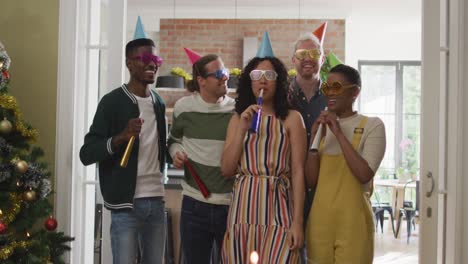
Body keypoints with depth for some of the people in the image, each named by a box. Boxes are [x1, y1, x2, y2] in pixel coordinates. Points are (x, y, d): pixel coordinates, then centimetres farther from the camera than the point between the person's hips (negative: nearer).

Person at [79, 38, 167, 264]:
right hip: (126, 203, -6)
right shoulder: (113, 101, -7)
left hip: (156, 200, 6)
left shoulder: (159, 103, 12)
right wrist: (121, 137, -26)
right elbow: (86, 154, -11)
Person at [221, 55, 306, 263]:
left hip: (278, 209, -3)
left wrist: (297, 221, -9)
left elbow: (298, 171, -3)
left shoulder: (291, 118, 3)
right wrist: (243, 128, -5)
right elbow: (227, 169, 5)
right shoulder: (238, 119, 12)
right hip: (244, 208, 3)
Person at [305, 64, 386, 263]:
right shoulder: (322, 128, 10)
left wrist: (339, 134, -15)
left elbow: (365, 175, -16)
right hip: (320, 218, 4)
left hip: (352, 219, -4)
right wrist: (315, 138, -7)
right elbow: (311, 180, 3)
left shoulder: (372, 126, -3)